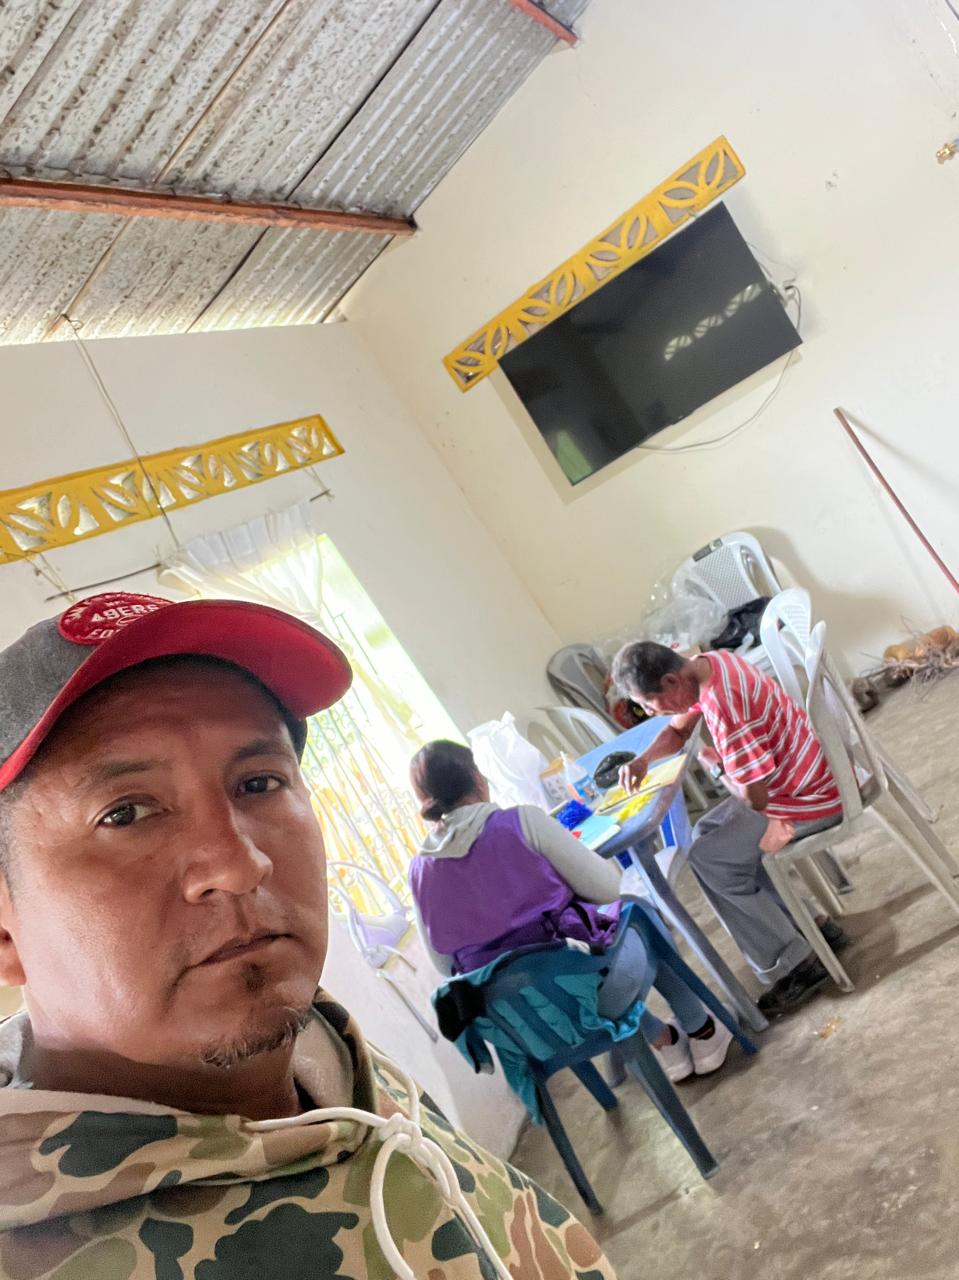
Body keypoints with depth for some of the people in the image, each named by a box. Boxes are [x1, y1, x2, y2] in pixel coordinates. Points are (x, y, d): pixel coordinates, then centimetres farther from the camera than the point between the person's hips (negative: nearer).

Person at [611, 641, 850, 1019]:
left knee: (708, 860, -6)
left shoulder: (723, 705, -32)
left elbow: (754, 797, -26)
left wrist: (715, 766, -7)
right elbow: (677, 731, 14)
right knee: (707, 833, 15)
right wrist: (642, 760, -4)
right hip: (795, 776, 10)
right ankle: (804, 929, 19)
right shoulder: (707, 665, -2)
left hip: (810, 798, -10)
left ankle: (794, 964, 3)